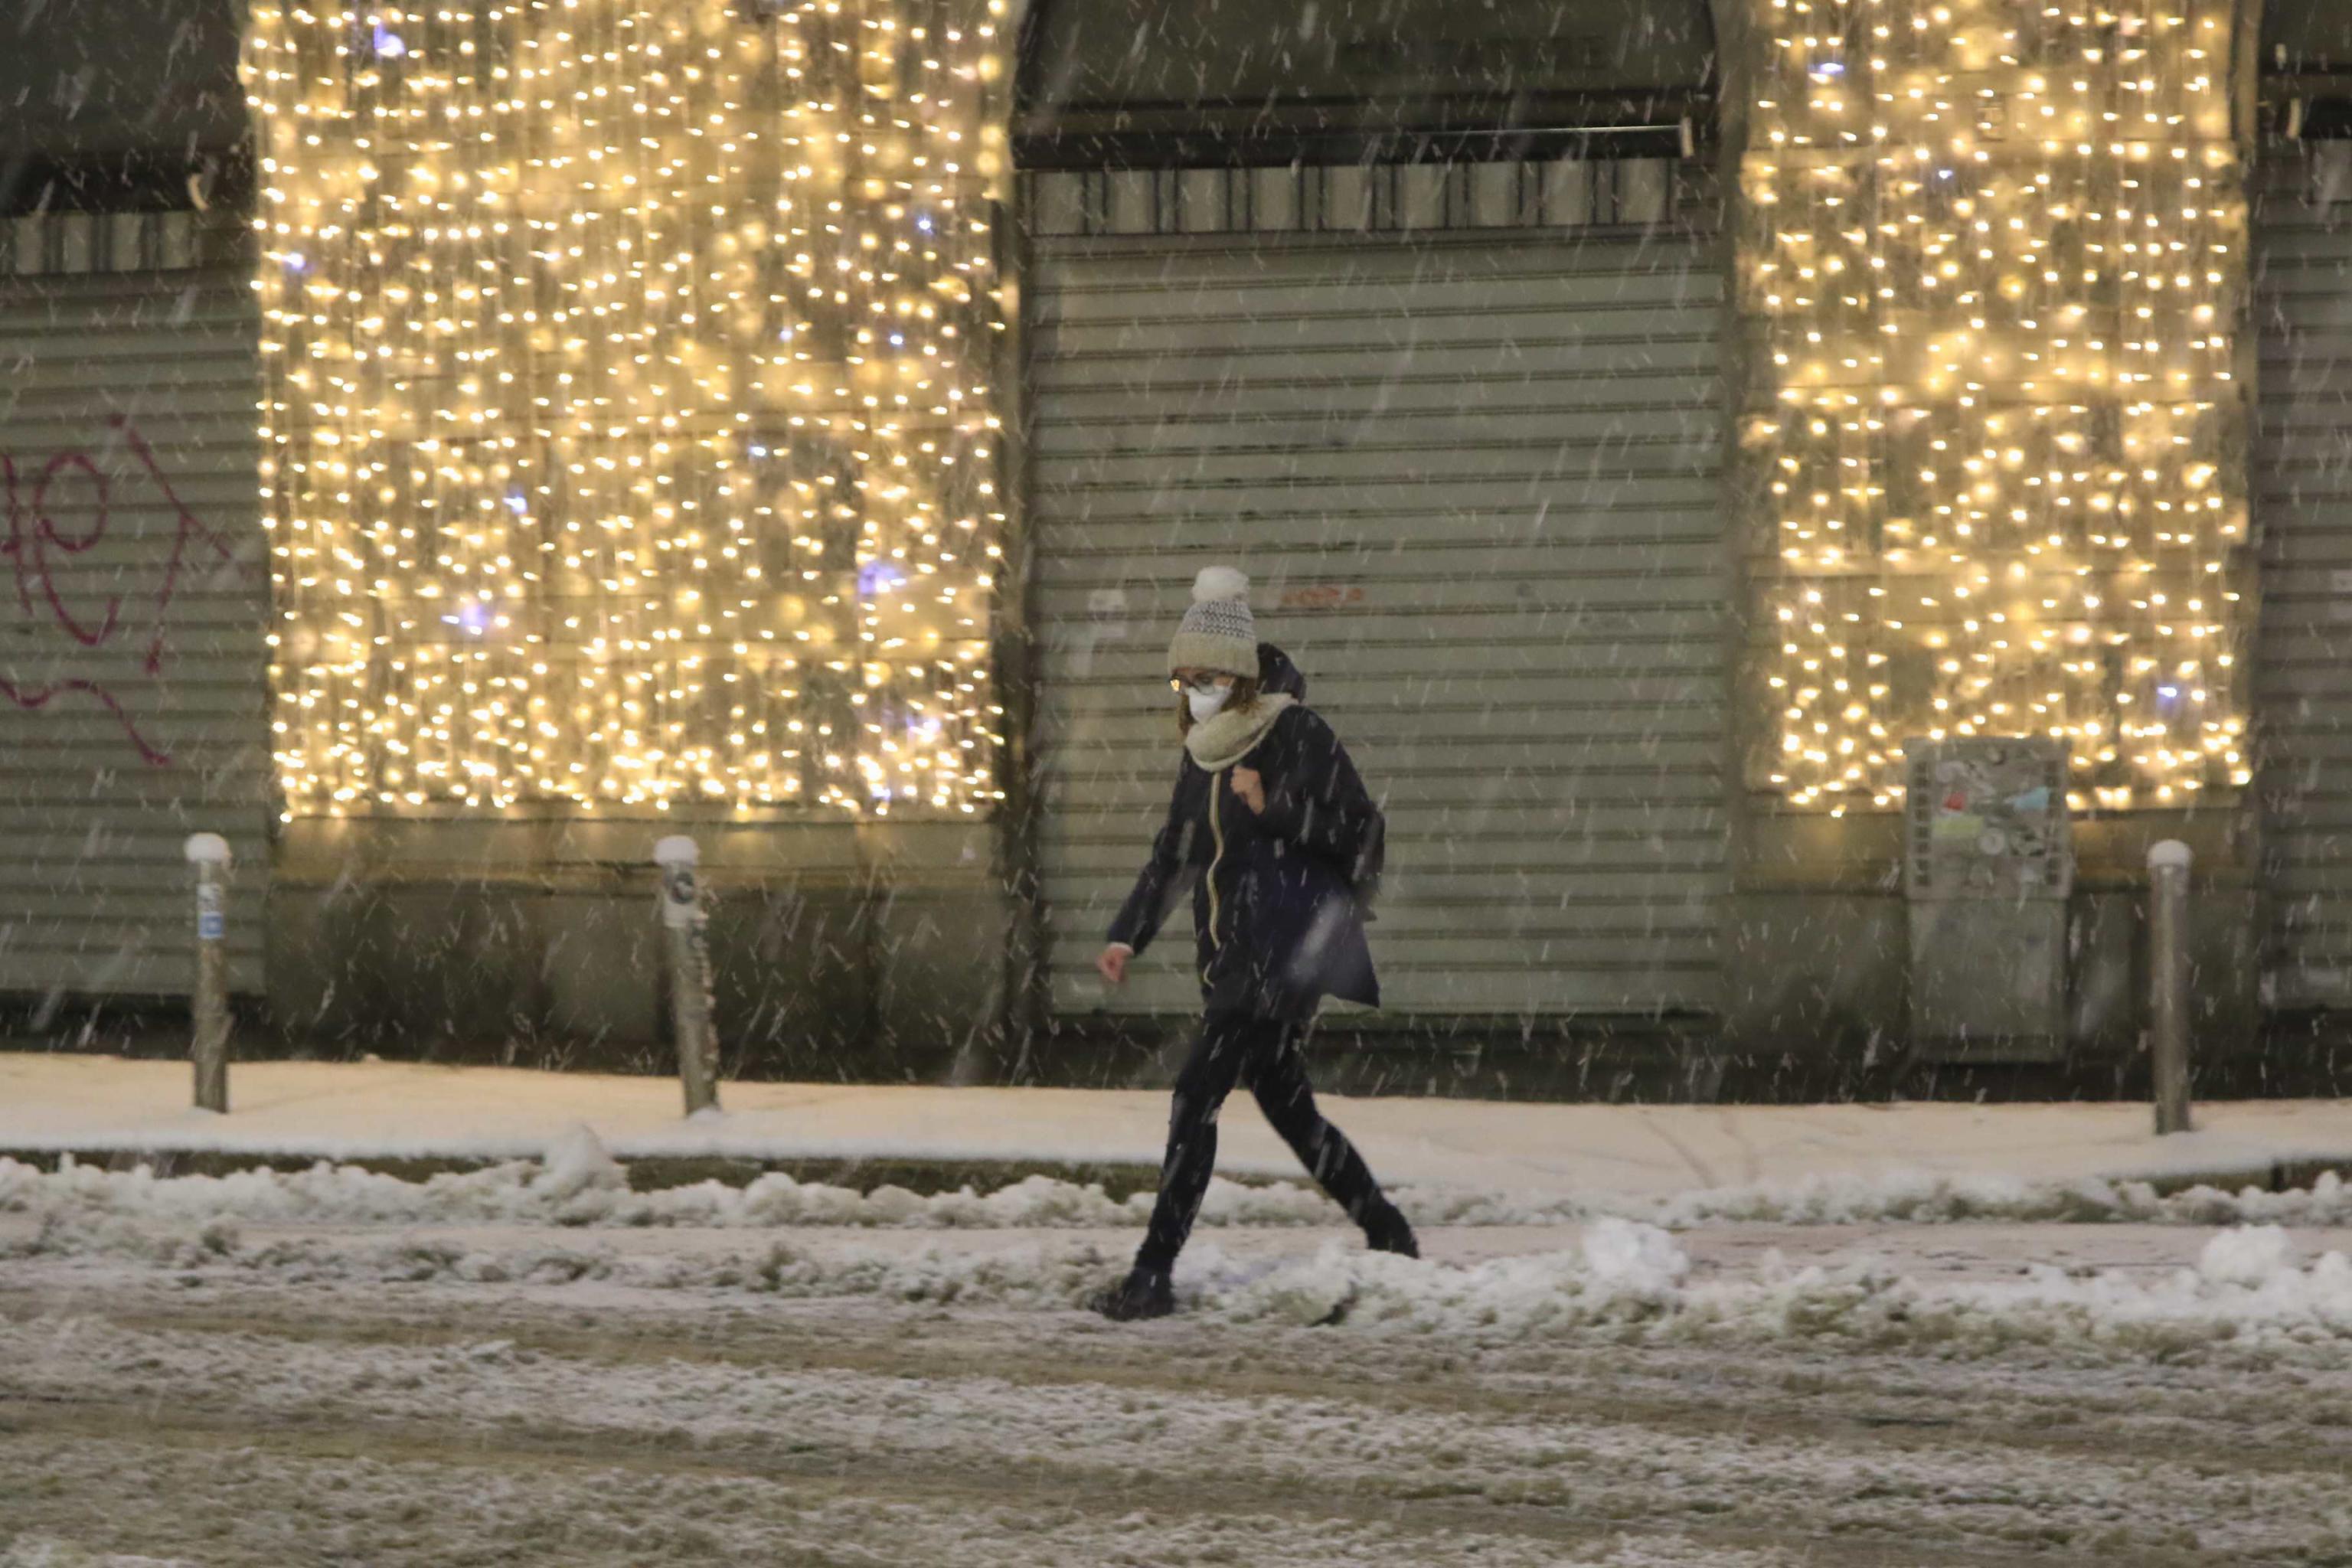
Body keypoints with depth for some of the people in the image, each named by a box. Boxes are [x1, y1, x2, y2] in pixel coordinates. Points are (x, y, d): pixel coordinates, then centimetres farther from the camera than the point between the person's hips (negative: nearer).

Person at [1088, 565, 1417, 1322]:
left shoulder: (1297, 735, -9)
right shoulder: (1202, 752, 13)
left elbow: (1361, 830, -11)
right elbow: (1174, 853, 20)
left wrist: (1274, 806, -22)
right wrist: (1128, 935, 11)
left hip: (1285, 957, -8)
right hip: (1229, 959, 8)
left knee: (1197, 1095, -14)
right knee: (1286, 1107, 14)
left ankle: (1154, 1272, -15)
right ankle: (1390, 1238, 28)